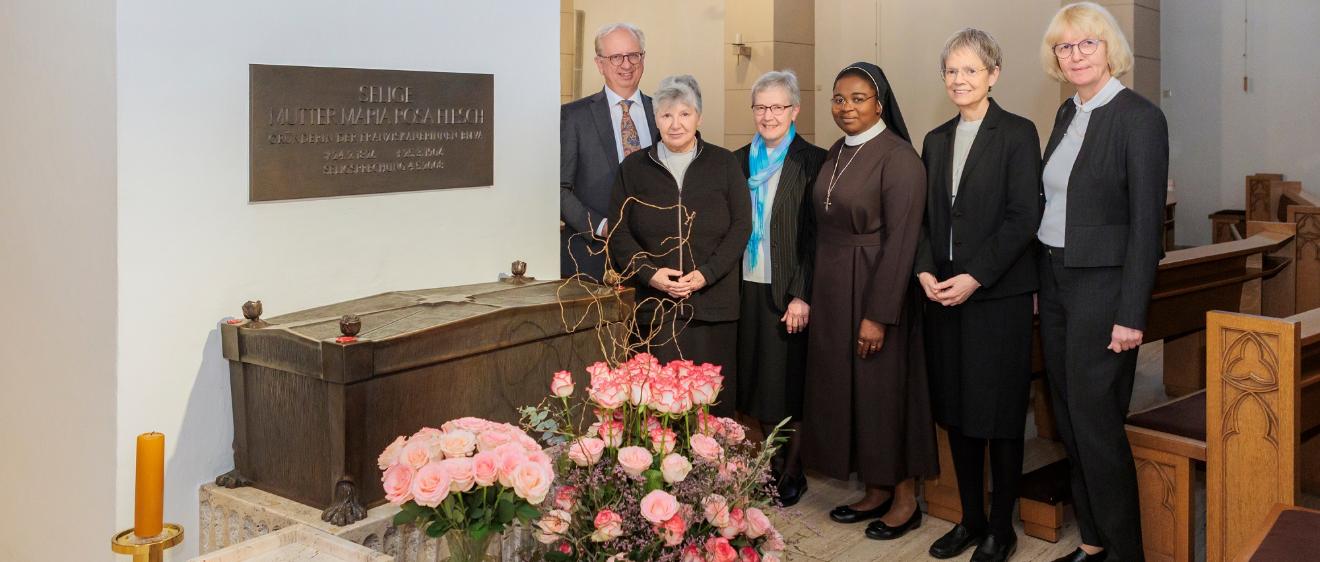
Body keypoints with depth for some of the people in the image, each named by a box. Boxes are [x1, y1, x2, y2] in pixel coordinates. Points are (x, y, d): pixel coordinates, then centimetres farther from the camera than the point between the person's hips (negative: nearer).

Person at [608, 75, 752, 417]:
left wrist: (706, 274, -11)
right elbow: (619, 232, 5)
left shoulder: (724, 164, 6)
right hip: (656, 306, 0)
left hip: (713, 303, 0)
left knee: (714, 401, 1)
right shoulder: (633, 168, 8)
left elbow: (741, 225, 2)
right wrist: (650, 273, -11)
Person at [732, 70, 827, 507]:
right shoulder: (739, 161, 10)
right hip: (747, 288, 5)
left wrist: (802, 295, -15)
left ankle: (793, 472, 17)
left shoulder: (812, 162, -5)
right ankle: (774, 463, 24)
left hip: (789, 291, -5)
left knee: (790, 381, 3)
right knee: (759, 380, 10)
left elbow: (816, 236, -9)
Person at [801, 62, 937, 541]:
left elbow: (900, 240, -18)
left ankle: (905, 499, 18)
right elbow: (826, 226, 11)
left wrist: (879, 315, -20)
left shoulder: (898, 157, -14)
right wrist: (811, 294, 7)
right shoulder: (836, 154, 9)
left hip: (875, 288, -7)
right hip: (831, 290, 8)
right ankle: (876, 491, 26)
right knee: (844, 386, 12)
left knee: (884, 388, 2)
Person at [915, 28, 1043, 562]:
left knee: (999, 413, 3)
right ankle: (970, 519, 23)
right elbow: (925, 217, 13)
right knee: (956, 411, 10)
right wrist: (925, 270, -3)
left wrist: (975, 278, -17)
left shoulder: (1017, 133, -4)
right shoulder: (935, 140, 13)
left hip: (997, 295, -5)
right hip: (941, 293, 6)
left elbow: (1024, 218, -11)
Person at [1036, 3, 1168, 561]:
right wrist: (1045, 278, 10)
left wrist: (1130, 315, -18)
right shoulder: (1068, 113, 11)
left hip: (1102, 285, -8)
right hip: (1055, 281, 8)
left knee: (1095, 422, -4)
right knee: (1069, 417, 12)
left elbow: (1146, 223, -15)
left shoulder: (1139, 117, -12)